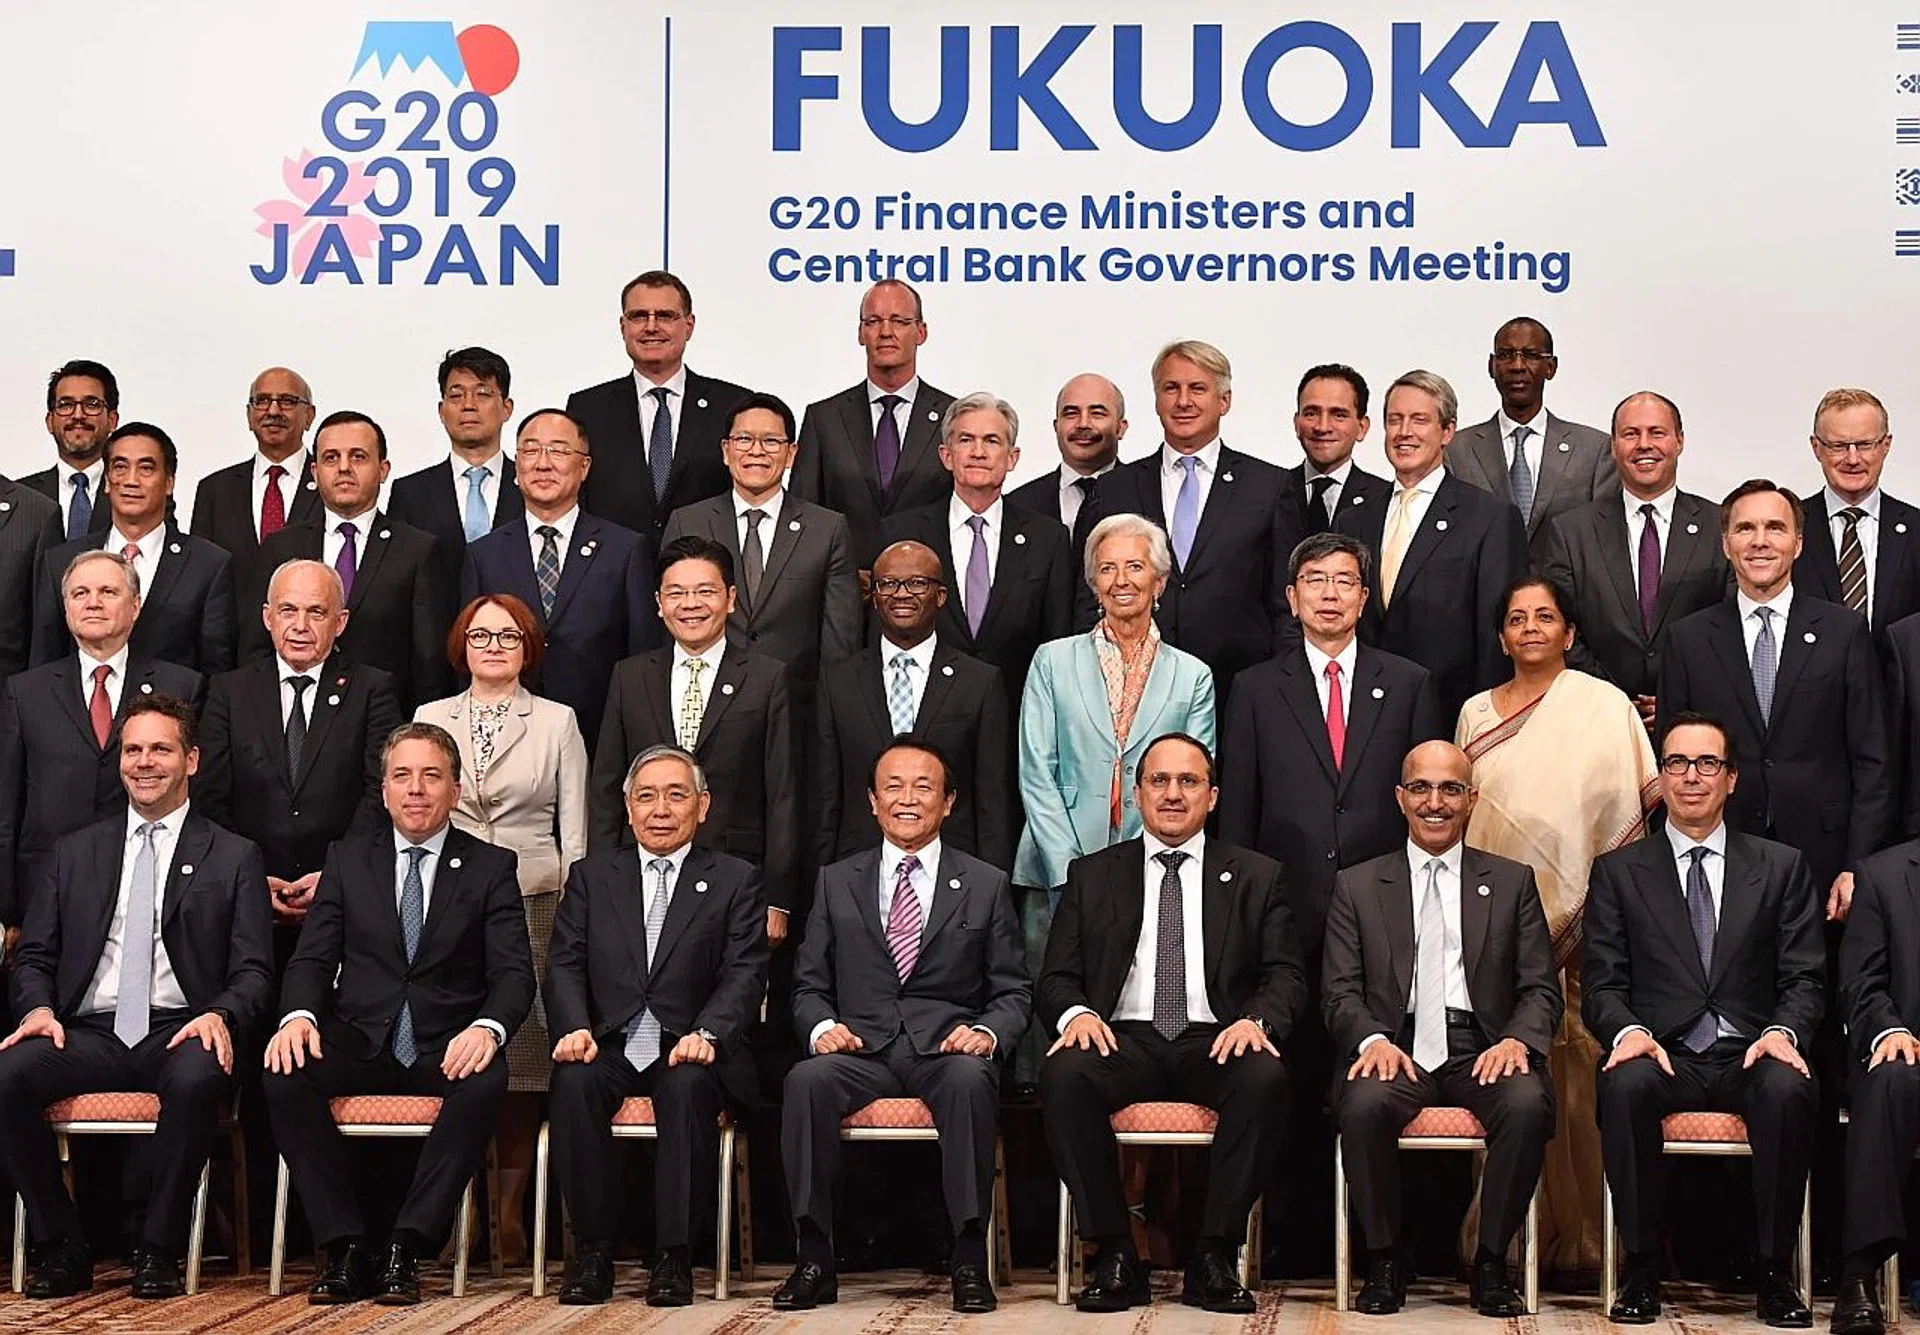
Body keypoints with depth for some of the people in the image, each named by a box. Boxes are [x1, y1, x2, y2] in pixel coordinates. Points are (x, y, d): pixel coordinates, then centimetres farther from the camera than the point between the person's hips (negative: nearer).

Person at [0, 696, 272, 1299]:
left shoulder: (233, 858, 12)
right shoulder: (74, 853, 20)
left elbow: (253, 971, 5)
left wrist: (220, 1015, -16)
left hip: (179, 1031, -2)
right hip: (88, 1033, 3)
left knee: (197, 1079, -38)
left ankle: (158, 1250, -21)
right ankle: (61, 1248, -13)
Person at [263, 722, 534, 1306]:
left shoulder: (492, 867, 8)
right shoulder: (347, 860, 14)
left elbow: (514, 973, -2)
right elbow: (313, 957, 6)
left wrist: (487, 1028, -24)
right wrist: (298, 1015, -18)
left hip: (446, 1049, -2)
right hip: (358, 1041, 2)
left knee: (486, 1083, -35)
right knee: (283, 1076, -28)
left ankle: (406, 1247, -27)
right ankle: (346, 1248, -22)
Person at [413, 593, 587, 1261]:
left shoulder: (557, 722, 10)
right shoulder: (429, 718, 14)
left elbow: (574, 834, 8)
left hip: (534, 904, -1)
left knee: (524, 1054, -5)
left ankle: (510, 1207, 1)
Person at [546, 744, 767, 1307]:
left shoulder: (735, 880, 10)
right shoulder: (591, 876, 17)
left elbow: (744, 973, -1)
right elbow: (565, 964, 7)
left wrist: (706, 1034, -20)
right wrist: (574, 1028, -14)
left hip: (688, 1052, -2)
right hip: (609, 1046, 2)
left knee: (688, 1086, -35)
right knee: (574, 1080, -30)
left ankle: (673, 1255, -26)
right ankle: (592, 1250, -20)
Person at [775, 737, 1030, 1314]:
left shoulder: (986, 885, 13)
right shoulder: (836, 882, 16)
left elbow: (1013, 992, 10)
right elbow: (809, 985, 14)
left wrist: (987, 1031, -12)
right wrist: (822, 1026, -8)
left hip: (948, 1050, -1)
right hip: (861, 1049, 1)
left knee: (970, 1082, -37)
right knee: (806, 1079, -32)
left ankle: (970, 1262, -30)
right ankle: (814, 1260, -26)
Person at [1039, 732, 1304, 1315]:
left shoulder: (1256, 877, 16)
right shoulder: (1091, 875, 17)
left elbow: (1285, 976, 7)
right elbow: (1055, 978, 11)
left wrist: (1256, 1021, -16)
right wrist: (1076, 1013, -13)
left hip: (1215, 1042, 0)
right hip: (1122, 1038, 0)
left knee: (1266, 1078, -34)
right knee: (1062, 1075, -33)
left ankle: (1213, 1258, -23)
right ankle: (1114, 1255, -22)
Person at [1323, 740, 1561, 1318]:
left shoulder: (1513, 882, 16)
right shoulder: (1358, 886, 14)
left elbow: (1542, 988, 9)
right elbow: (1340, 992, 7)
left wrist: (1517, 1040, -13)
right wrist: (1373, 1040, -15)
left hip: (1483, 1052, 1)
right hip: (1398, 1050, 0)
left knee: (1528, 1104, -32)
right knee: (1364, 1104, -34)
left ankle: (1492, 1263, -15)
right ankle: (1384, 1262, -14)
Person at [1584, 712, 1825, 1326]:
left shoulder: (1782, 867, 15)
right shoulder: (1617, 871, 13)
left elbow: (1804, 978, 8)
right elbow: (1601, 983, 6)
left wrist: (1783, 1032, -14)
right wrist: (1629, 1030, -16)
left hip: (1750, 1055, 0)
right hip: (1664, 1055, 0)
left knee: (1788, 1090, -35)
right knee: (1626, 1085, -35)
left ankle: (1775, 1273, -21)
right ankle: (1642, 1269, -23)